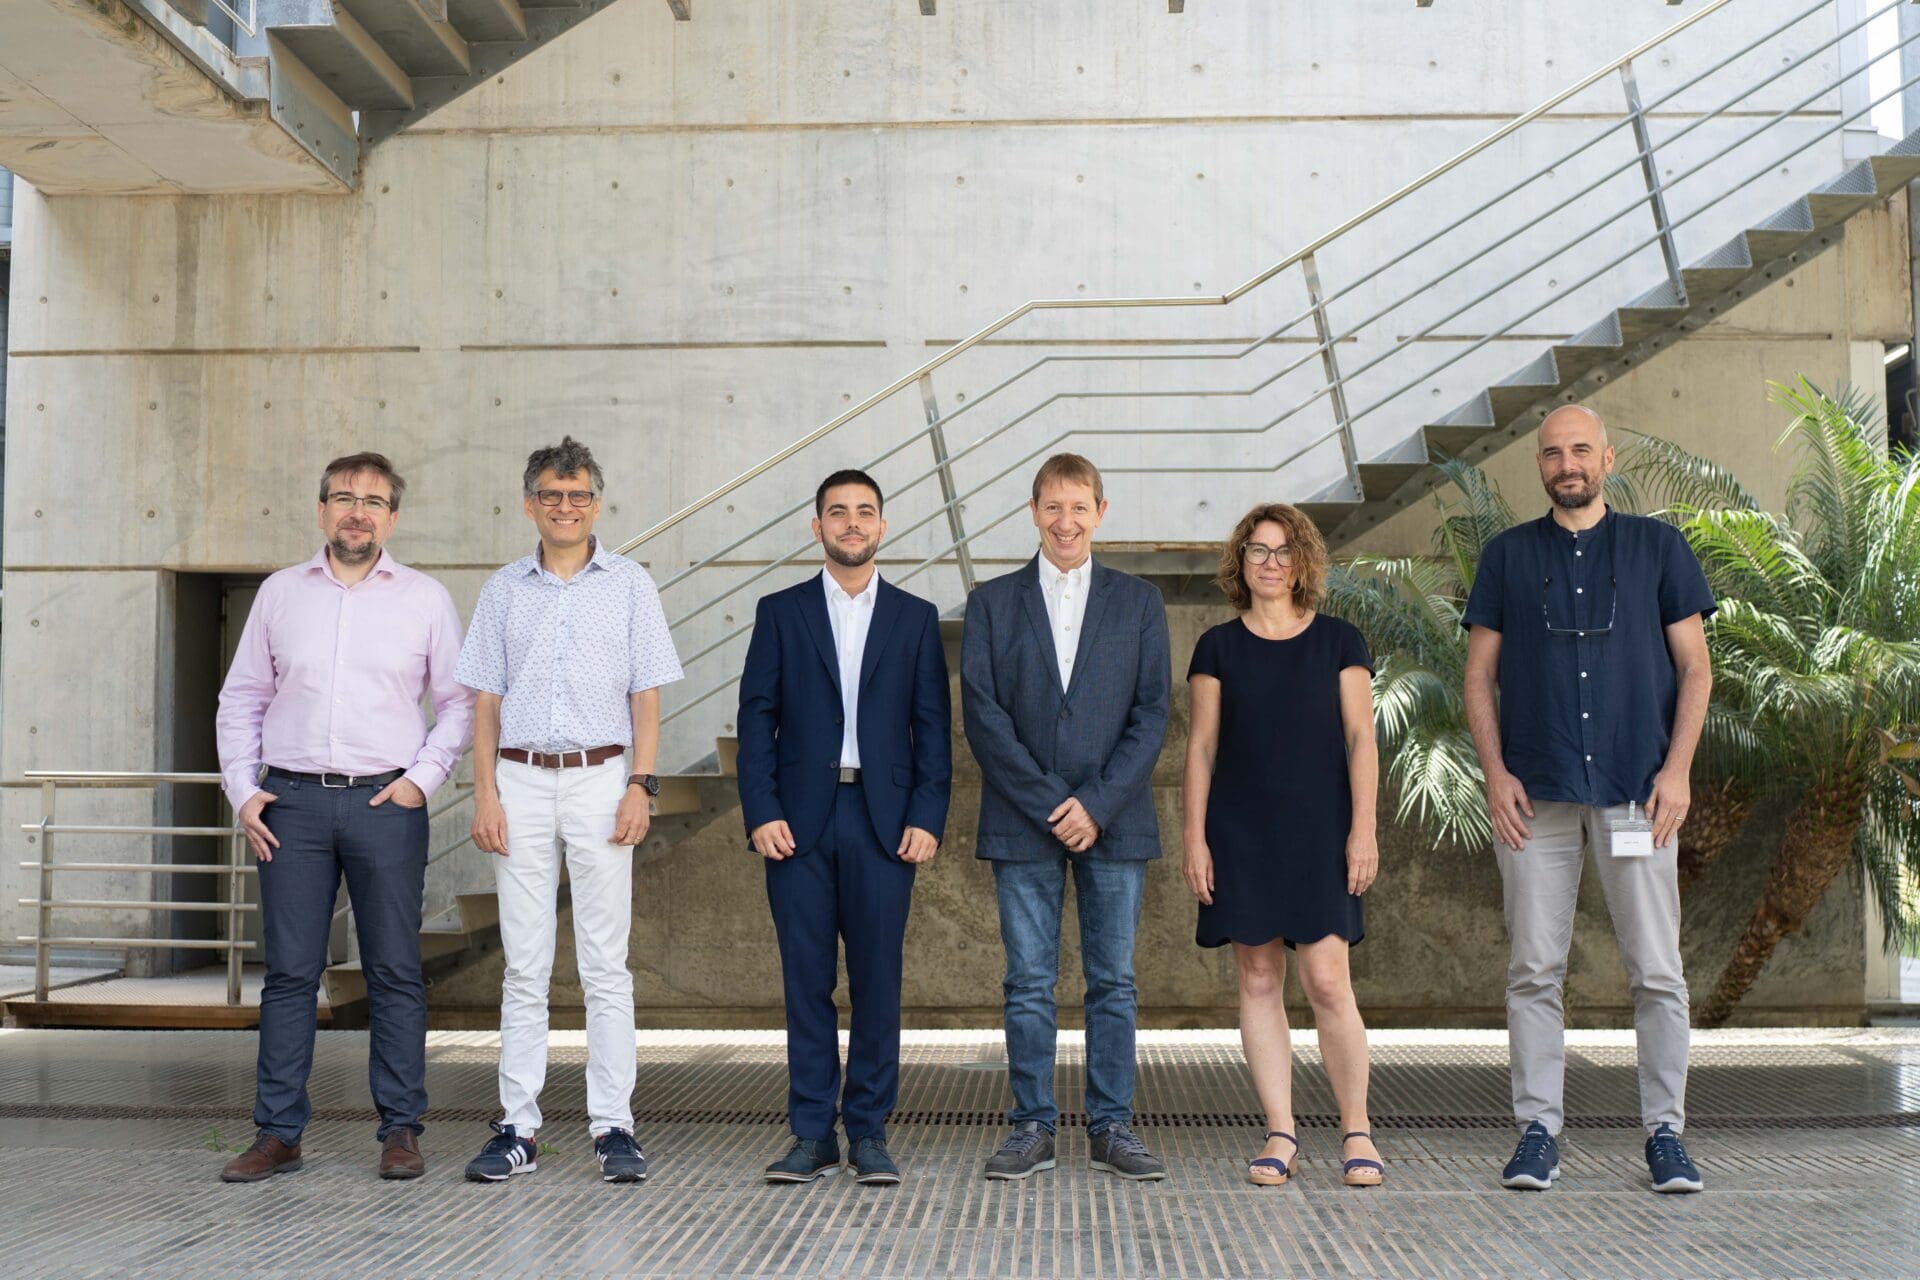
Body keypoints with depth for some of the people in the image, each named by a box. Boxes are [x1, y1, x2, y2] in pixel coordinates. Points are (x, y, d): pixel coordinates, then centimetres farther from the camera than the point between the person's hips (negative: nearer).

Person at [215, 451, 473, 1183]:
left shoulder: (425, 599, 5)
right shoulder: (280, 593, 10)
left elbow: (460, 702, 6)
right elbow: (242, 698, 14)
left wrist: (423, 777, -5)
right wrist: (242, 790, 4)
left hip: (386, 802, -1)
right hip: (292, 800, 2)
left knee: (394, 972, 2)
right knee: (289, 971, 3)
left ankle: (401, 1130, 10)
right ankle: (278, 1134, 10)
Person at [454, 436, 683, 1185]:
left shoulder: (629, 586, 6)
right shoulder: (504, 590, 11)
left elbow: (646, 696, 4)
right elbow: (486, 700, 10)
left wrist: (641, 785, -6)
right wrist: (485, 793, 1)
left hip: (600, 779, -1)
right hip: (521, 783, 2)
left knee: (606, 966, -1)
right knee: (524, 966, 4)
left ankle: (613, 1126, 5)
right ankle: (518, 1128, 9)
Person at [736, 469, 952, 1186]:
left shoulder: (915, 618, 10)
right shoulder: (780, 612, 9)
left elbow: (933, 726, 6)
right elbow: (756, 719, 4)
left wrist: (928, 818, -4)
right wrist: (761, 814, -6)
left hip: (884, 822, 0)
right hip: (799, 821, 0)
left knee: (877, 981, 2)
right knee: (806, 980, 2)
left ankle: (869, 1134, 12)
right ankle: (812, 1135, 11)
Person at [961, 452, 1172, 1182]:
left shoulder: (1138, 603, 9)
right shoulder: (992, 603, 7)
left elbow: (1152, 714, 2)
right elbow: (981, 714, -2)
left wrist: (1097, 805, -10)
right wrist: (1048, 804, -10)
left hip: (1114, 821, 1)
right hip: (1022, 823, 0)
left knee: (1114, 981, 4)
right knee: (1029, 983, 3)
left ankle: (1112, 1128, 13)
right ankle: (1033, 1128, 12)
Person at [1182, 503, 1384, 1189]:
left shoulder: (1338, 641, 6)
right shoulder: (1218, 647, 8)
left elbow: (1361, 740, 3)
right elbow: (1201, 746, 6)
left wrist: (1364, 828, -5)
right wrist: (1194, 838, 0)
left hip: (1318, 830, -1)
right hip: (1240, 834, 2)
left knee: (1327, 981, -7)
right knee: (1258, 980, 2)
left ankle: (1357, 1131, 7)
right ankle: (1281, 1134, 10)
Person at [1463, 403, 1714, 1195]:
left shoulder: (1657, 547, 10)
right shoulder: (1507, 556, 12)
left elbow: (1695, 666, 8)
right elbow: (1479, 675, 10)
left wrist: (1677, 768, -4)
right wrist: (1494, 772, -2)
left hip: (1636, 791, -1)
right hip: (1535, 793, 1)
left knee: (1657, 971, -1)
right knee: (1534, 970, 1)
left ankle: (1665, 1132, 10)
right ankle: (1538, 1131, 8)